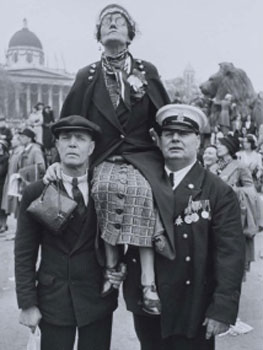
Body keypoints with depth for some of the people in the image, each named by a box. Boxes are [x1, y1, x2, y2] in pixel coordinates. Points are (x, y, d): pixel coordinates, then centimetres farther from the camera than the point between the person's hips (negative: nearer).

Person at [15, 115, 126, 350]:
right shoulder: (36, 193, -6)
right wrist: (28, 303, -6)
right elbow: (25, 254, -4)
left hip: (98, 298, 1)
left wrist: (120, 269, -9)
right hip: (53, 299, -1)